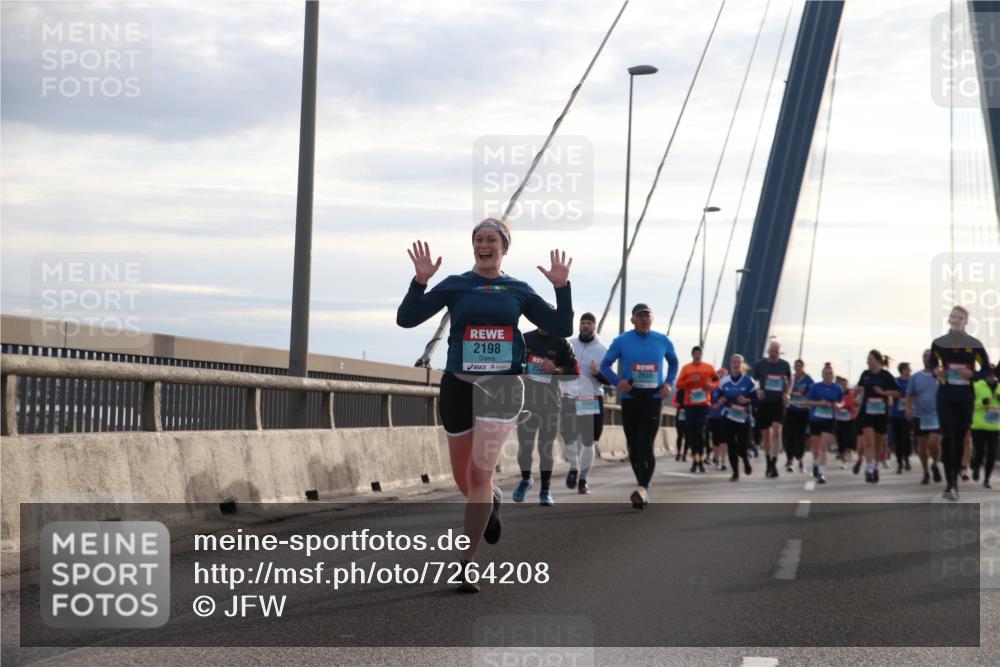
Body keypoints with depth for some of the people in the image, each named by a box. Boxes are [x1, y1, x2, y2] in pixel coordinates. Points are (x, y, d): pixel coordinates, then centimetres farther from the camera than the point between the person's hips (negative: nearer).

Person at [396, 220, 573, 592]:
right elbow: (406, 319, -3)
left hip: (501, 387, -1)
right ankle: (492, 502, 47)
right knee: (463, 479, 10)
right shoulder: (455, 285, 4)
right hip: (458, 386, 1)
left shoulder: (518, 291, 7)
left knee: (480, 473, -14)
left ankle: (466, 564, -9)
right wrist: (420, 280, -16)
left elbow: (562, 328, 9)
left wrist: (562, 287, -3)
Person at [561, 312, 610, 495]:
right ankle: (574, 467, 21)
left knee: (588, 442, 2)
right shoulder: (569, 345, 7)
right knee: (568, 438, -6)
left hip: (592, 401, -1)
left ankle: (583, 479, 13)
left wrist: (598, 373, -18)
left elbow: (609, 380, 2)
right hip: (569, 399, 1)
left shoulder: (602, 350, 1)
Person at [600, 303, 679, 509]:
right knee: (633, 446, 6)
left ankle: (643, 488, -19)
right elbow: (605, 365, 6)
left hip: (653, 399, -1)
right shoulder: (622, 341, 1)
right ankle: (643, 487, 20)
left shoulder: (663, 341, 6)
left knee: (646, 446, -14)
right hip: (630, 398, 1)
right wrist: (617, 381, -13)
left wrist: (669, 383, 4)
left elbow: (673, 362, 21)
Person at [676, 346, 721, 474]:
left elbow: (717, 381, 14)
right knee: (692, 432, 2)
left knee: (700, 432, -7)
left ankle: (701, 460, -4)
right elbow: (679, 384, 1)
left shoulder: (708, 367, 6)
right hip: (689, 404, 1)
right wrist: (690, 380, -14)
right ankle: (695, 460, 9)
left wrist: (711, 385, -7)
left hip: (703, 404, -1)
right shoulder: (686, 368, 5)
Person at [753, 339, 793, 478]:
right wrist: (758, 390, -11)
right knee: (766, 434, 7)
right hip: (764, 402, 1)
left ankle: (774, 463, -20)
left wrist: (787, 393, 2)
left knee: (776, 430, -19)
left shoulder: (784, 365, 3)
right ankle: (769, 464, 24)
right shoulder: (760, 364, 0)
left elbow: (789, 380, 18)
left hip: (779, 402, -1)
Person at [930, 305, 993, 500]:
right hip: (946, 396, -1)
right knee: (948, 437, -14)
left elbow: (986, 368, 5)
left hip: (965, 397, 1)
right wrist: (936, 371, -5)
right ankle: (950, 483, -16)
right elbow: (933, 363, 16)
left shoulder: (974, 344, -3)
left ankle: (954, 480, 21)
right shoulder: (939, 343, 0)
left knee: (960, 439, 8)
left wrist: (972, 375, -13)